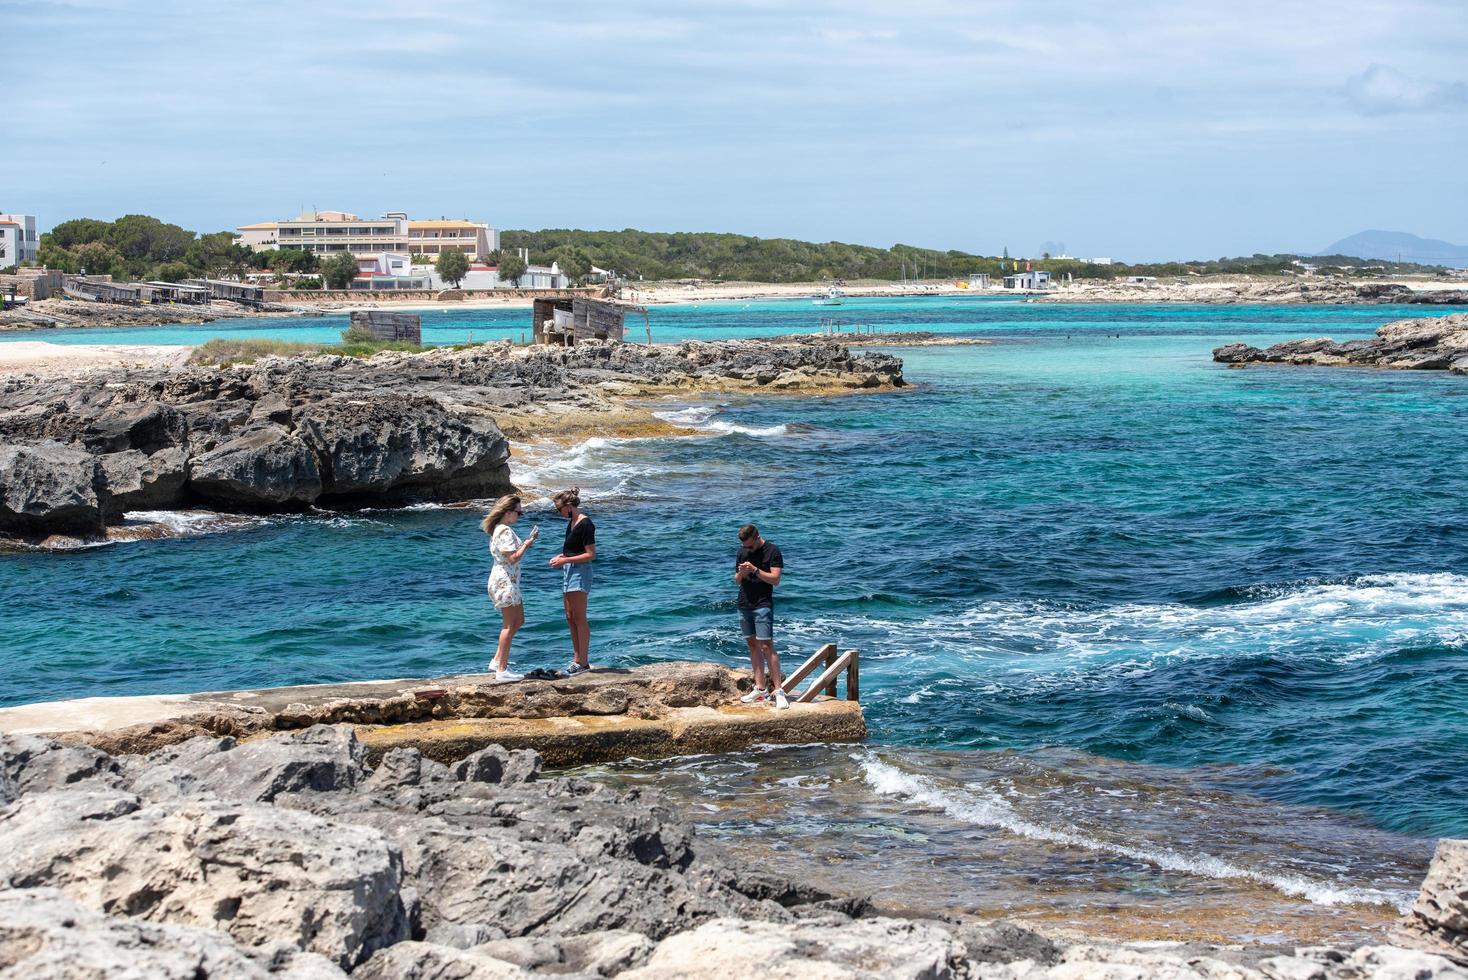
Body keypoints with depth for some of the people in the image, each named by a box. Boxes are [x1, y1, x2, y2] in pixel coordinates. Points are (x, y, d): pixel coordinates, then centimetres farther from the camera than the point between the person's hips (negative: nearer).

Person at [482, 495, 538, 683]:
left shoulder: (501, 530, 15)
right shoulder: (505, 531, -17)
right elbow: (513, 558, -22)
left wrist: (528, 541, 8)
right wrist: (527, 543, -10)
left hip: (508, 581, 11)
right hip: (505, 581, -11)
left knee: (518, 621, 17)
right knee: (510, 625, -6)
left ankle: (498, 661, 19)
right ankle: (502, 670, -5)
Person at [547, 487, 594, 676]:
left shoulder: (585, 524, -16)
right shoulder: (572, 523, 13)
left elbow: (591, 555, -18)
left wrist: (565, 560, -19)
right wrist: (561, 556, 9)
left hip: (580, 572, -10)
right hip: (569, 571, 10)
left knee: (579, 618, -7)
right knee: (570, 618, 11)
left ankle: (583, 661, -3)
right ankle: (577, 658, 16)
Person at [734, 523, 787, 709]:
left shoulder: (772, 551, -8)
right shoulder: (742, 552, 10)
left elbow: (775, 579, -13)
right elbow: (737, 580, 15)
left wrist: (755, 570, -21)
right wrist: (741, 574, -8)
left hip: (763, 605, -7)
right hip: (744, 604, 7)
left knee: (766, 645, -13)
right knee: (752, 645, 7)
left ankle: (778, 689, -15)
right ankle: (760, 688, 11)